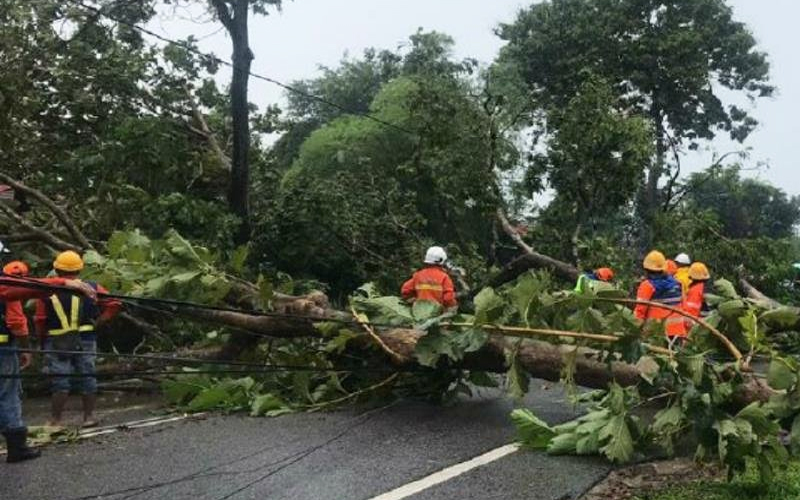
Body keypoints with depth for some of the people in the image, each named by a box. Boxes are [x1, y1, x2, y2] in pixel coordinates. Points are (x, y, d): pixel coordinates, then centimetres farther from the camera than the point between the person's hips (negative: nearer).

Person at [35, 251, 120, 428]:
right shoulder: (90, 288, 1)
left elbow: (40, 322, -3)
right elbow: (113, 304, -1)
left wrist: (42, 340, 12)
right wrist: (98, 321, 4)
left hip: (56, 343, -1)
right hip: (85, 341, 2)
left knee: (60, 381, 2)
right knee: (87, 379, 10)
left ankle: (55, 420, 5)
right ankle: (89, 417, 18)